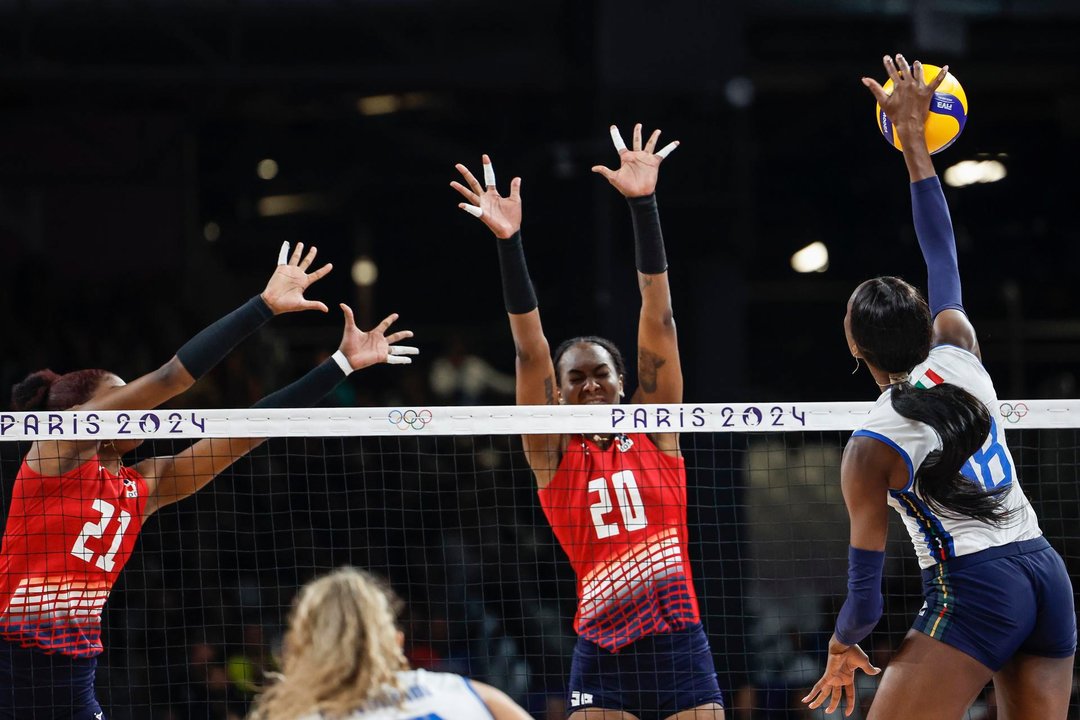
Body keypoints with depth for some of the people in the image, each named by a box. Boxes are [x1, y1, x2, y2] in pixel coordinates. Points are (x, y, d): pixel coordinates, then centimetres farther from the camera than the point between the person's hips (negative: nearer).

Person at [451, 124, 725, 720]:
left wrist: (643, 205, -4)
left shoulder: (654, 432, 7)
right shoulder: (553, 455, 5)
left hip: (680, 647, 1)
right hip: (602, 658, -1)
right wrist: (509, 242, -12)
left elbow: (658, 315, 2)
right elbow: (530, 348, -4)